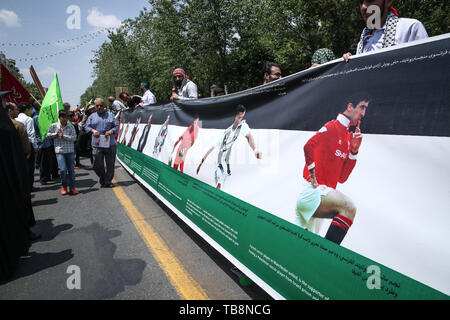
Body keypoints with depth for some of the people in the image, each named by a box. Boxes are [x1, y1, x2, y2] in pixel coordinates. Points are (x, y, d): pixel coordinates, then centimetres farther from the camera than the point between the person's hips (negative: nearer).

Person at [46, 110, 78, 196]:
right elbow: (48, 135, 11)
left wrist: (63, 136, -15)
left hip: (70, 151, 1)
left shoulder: (71, 126, 0)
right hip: (59, 151, -1)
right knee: (63, 169, -10)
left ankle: (72, 188, 15)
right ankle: (64, 186, 13)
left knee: (71, 170, 4)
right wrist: (56, 134, -4)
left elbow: (74, 138, -6)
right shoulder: (54, 126, 3)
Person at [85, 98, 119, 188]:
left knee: (110, 164, 2)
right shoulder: (92, 117, 15)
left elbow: (117, 126, 6)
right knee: (97, 164, -1)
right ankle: (102, 180, 21)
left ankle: (108, 181, 15)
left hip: (110, 144, 0)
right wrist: (93, 130, -11)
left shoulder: (110, 115, 11)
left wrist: (111, 131, -13)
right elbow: (87, 127, 9)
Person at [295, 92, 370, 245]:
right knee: (349, 207, -25)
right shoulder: (332, 127, -5)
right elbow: (309, 147, -23)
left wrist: (353, 151, 4)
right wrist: (313, 176, -19)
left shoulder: (348, 136, 18)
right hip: (313, 190, -9)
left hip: (324, 192, 9)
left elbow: (342, 178, 13)